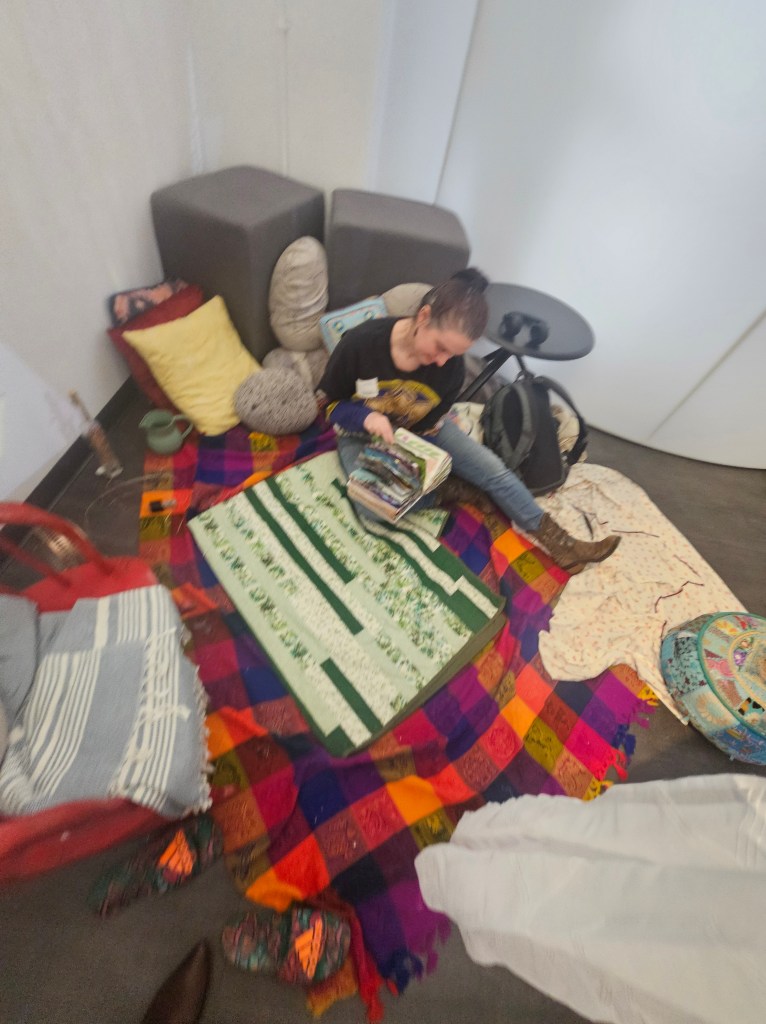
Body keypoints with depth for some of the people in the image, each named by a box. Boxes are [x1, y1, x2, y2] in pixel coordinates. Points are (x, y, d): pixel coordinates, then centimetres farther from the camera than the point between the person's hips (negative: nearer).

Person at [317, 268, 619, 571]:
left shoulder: (452, 367, -19)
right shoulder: (360, 343, -27)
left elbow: (428, 426, -9)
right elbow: (329, 404, -15)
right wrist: (366, 417, -35)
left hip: (419, 431, 2)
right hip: (362, 434, -1)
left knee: (493, 470, -9)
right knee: (373, 505, -33)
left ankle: (555, 538, 6)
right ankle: (448, 492, -10)